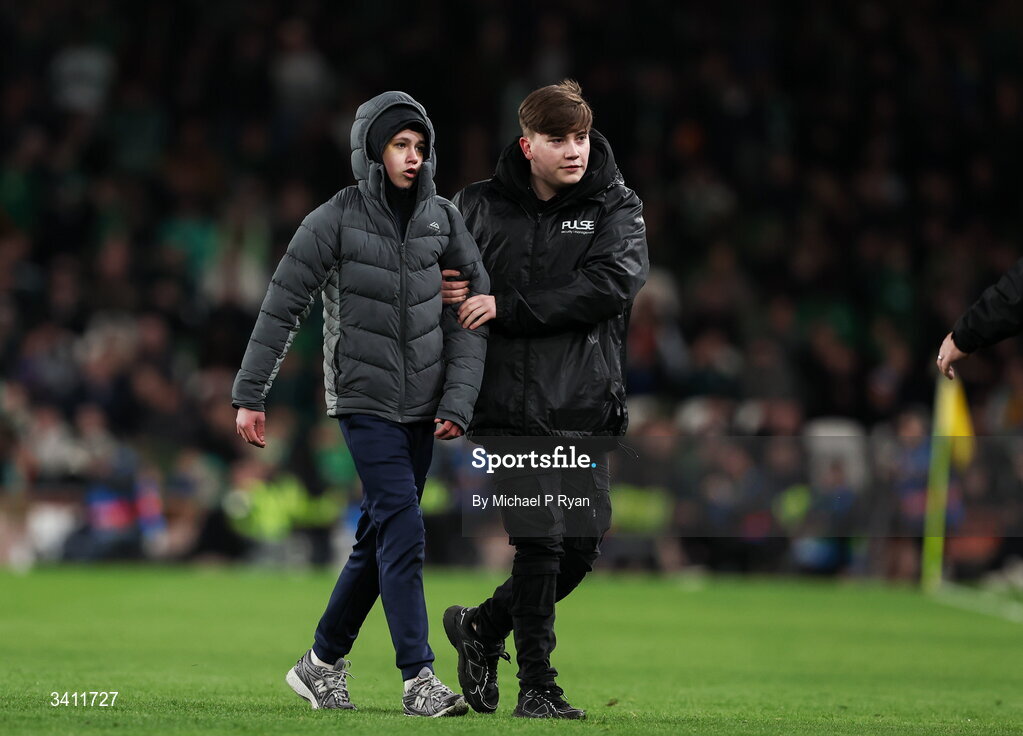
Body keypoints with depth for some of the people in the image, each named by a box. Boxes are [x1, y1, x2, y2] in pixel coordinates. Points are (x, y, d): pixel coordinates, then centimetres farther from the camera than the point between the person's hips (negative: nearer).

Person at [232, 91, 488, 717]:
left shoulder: (444, 220, 5)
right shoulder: (336, 220, -6)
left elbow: (472, 315, 3)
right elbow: (283, 307, -3)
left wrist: (459, 400, -7)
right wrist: (250, 396, -4)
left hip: (422, 407, 5)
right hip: (364, 400, -5)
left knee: (379, 537, 10)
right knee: (403, 530, -15)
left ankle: (323, 663, 24)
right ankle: (419, 678, -15)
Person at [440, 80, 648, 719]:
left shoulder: (616, 208, 4)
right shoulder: (480, 206, 6)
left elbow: (613, 282, -13)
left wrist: (506, 307, -16)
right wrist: (450, 290, -3)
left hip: (587, 408, 2)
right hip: (510, 409, -2)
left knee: (583, 546, 4)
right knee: (540, 540, -10)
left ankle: (482, 625, 28)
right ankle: (537, 686, 1)